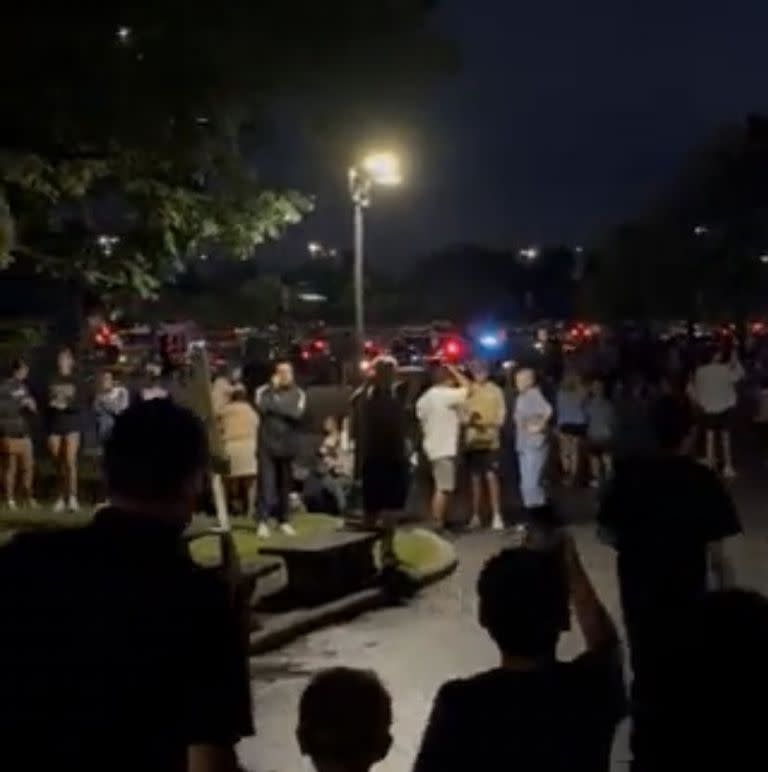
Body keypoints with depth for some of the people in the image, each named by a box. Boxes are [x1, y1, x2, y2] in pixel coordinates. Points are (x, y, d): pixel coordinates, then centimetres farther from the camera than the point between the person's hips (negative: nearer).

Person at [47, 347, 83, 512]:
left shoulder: (76, 381, 2)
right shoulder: (52, 381, 9)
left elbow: (80, 404, -4)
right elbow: (46, 402, 11)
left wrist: (66, 405, -19)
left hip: (72, 424, -3)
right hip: (55, 424, 3)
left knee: (70, 461, -11)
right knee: (58, 463, 4)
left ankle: (72, 497, -8)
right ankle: (62, 497, 12)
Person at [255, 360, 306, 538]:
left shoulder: (298, 394, 6)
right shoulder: (263, 391, 2)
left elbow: (297, 413, -11)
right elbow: (262, 407, -17)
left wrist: (274, 404, -11)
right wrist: (273, 389, -11)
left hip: (288, 445, 2)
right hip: (267, 445, -2)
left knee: (285, 484, 9)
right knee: (267, 483, -8)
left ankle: (283, 520, 18)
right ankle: (263, 521, -10)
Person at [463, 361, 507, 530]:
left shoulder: (496, 390, 0)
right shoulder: (468, 391, 4)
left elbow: (501, 413, -1)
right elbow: (462, 414, 4)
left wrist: (493, 424, -19)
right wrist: (468, 420, -17)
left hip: (491, 441, -2)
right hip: (473, 441, 2)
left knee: (491, 477, -9)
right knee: (475, 478, 8)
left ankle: (497, 516, -6)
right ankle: (475, 516, 17)